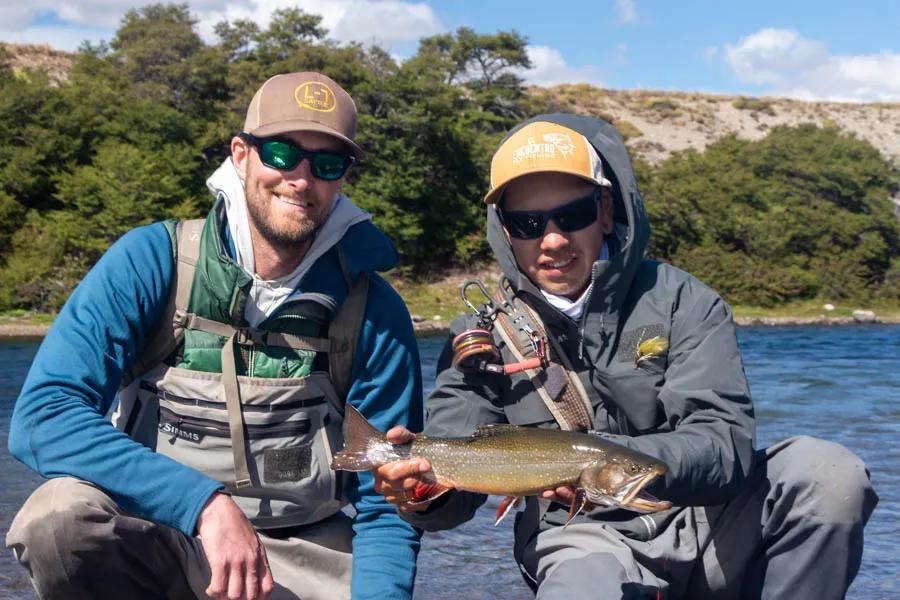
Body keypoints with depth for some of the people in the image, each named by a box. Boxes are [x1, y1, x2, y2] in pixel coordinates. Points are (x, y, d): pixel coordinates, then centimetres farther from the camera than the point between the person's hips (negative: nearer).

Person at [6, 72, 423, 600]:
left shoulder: (374, 313, -7)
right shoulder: (151, 262, -10)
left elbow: (385, 508, -3)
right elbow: (43, 418, -21)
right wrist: (205, 502, -31)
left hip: (306, 556, 1)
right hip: (153, 532, 0)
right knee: (62, 513, -30)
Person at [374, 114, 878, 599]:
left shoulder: (681, 303, -3)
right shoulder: (483, 340, 1)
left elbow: (727, 445, -15)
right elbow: (454, 484, -5)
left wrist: (615, 458, -35)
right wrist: (420, 491, -30)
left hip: (705, 522, 2)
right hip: (584, 540, -2)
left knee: (828, 476, -25)